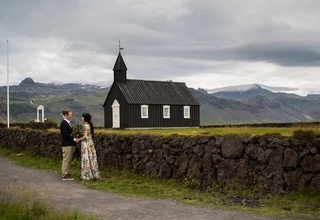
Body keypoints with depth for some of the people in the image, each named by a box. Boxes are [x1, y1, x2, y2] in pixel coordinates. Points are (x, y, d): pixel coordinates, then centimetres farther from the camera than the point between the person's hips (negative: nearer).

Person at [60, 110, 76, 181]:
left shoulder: (67, 123, 16)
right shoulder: (63, 123, -14)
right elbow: (65, 134, -20)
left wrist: (73, 138, 6)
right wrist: (74, 139, -16)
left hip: (69, 144, 10)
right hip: (66, 145, -10)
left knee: (68, 161, 14)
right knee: (66, 160, -4)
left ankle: (67, 174, 21)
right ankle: (65, 175, 1)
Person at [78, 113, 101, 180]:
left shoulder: (85, 125, -14)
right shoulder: (89, 125, 11)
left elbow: (85, 136, -19)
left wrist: (78, 139, -5)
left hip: (86, 143, -8)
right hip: (90, 142, 8)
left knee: (86, 158, -2)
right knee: (91, 158, 10)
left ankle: (87, 175, 4)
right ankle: (94, 174, 13)